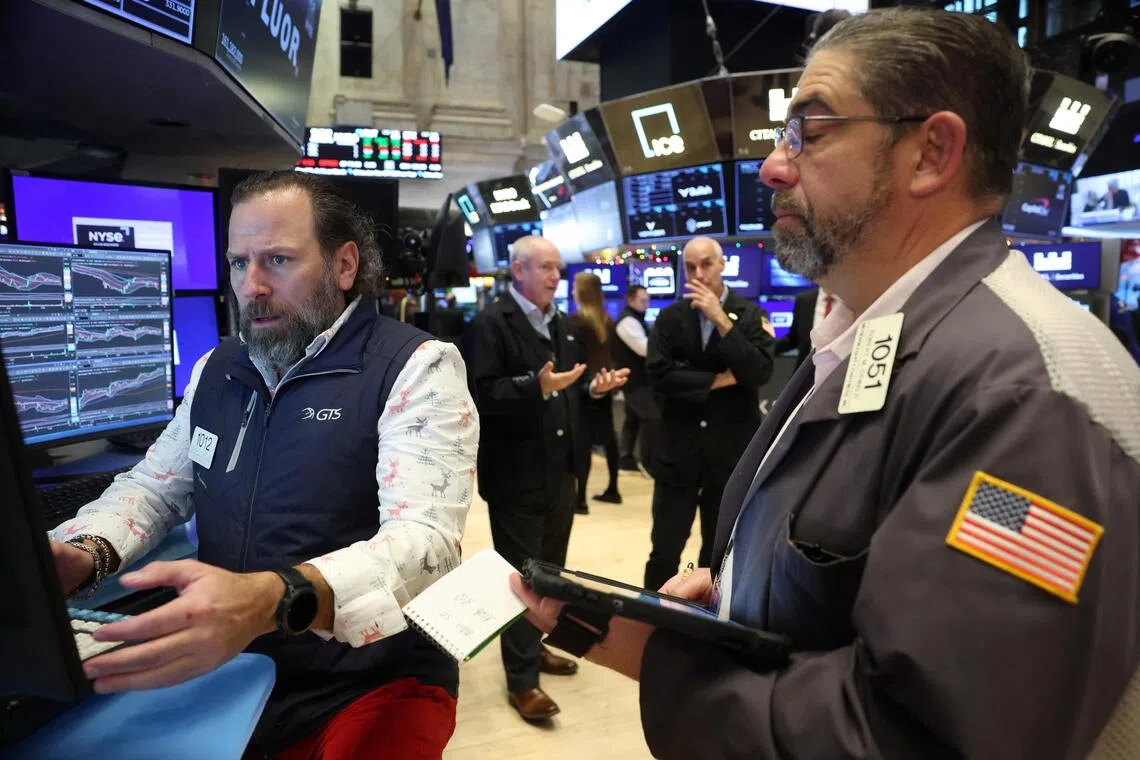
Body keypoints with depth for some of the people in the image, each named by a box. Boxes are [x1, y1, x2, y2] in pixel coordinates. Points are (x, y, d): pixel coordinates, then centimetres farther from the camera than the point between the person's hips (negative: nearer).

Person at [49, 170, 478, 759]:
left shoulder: (416, 368, -12)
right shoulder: (216, 370, 11)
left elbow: (425, 538, -24)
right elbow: (151, 488, 15)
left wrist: (268, 600, -40)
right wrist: (83, 552, -8)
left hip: (369, 688, -5)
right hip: (218, 673, 6)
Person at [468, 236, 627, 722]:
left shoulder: (561, 323, 14)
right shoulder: (491, 323, -12)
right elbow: (484, 394, -22)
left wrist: (594, 387, -5)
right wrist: (538, 386, -33)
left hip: (560, 468, 8)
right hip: (517, 473, -8)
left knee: (550, 568, 19)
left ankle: (534, 647, 38)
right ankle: (522, 679, 15)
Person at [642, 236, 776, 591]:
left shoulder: (749, 314, -1)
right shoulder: (670, 317, 2)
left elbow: (759, 373, -15)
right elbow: (658, 374, -10)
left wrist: (721, 319, -19)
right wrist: (716, 381, -12)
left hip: (731, 450, 0)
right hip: (679, 449, 0)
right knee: (664, 550, 5)